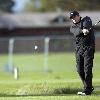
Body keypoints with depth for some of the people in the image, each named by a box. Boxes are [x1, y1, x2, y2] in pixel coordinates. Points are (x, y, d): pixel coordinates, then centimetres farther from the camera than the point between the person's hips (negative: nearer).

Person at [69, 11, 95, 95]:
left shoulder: (86, 19, 7)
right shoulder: (72, 27, 11)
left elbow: (86, 24, -18)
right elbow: (76, 31, -13)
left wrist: (85, 28, -41)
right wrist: (83, 31, -35)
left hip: (88, 48, -5)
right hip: (78, 49, 5)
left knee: (87, 69, -12)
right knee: (80, 69, 6)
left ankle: (87, 90, -13)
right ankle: (89, 87, 23)